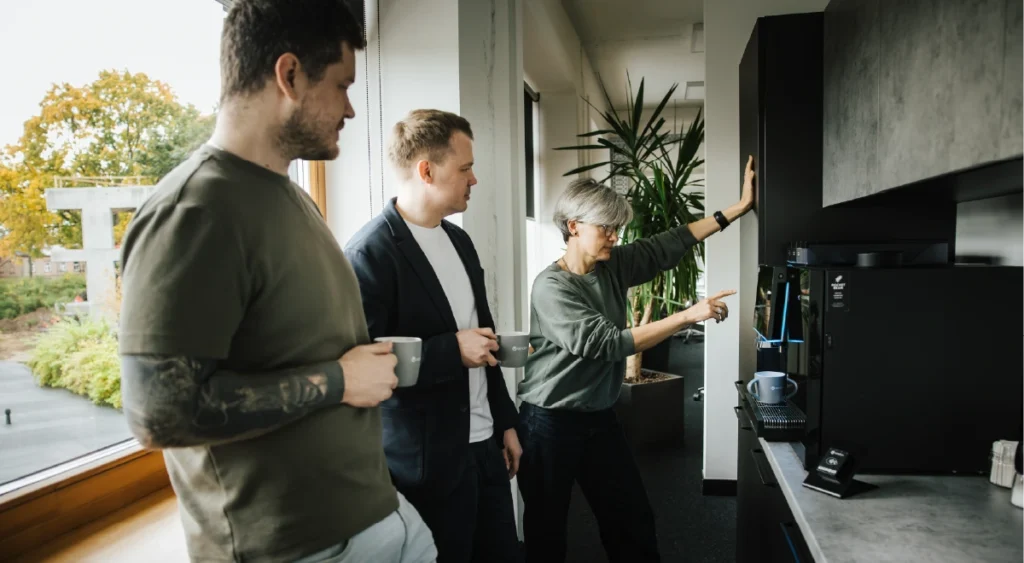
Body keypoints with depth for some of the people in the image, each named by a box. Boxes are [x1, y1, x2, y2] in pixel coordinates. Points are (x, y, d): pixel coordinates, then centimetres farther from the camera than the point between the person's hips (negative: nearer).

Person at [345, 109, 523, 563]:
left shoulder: (459, 240, 9)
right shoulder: (370, 254, -16)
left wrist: (506, 422, 16)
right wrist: (453, 350, -19)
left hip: (483, 445, 7)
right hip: (429, 461, -7)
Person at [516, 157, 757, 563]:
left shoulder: (613, 267, 2)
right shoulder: (551, 286, -19)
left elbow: (668, 245, 1)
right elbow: (609, 343, -25)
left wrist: (741, 206, -2)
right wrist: (688, 316, -25)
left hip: (599, 418, 7)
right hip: (551, 423, -6)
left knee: (634, 522, 13)